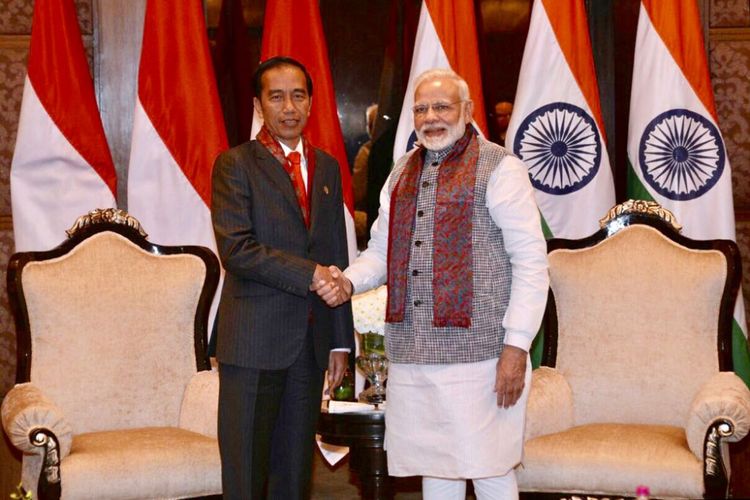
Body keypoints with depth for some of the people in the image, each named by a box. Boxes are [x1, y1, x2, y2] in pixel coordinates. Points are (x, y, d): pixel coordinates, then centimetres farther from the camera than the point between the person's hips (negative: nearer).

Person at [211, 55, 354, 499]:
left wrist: (341, 341, 13)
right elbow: (236, 249, -14)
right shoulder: (236, 164, -2)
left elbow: (337, 260, 15)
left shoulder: (327, 167, 14)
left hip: (311, 344, 5)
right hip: (254, 343, -5)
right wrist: (309, 274, -15)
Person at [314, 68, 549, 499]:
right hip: (411, 355, 6)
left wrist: (517, 346, -14)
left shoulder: (499, 168, -4)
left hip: (477, 353, -6)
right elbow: (381, 250, 21)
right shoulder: (402, 173, 16)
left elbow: (531, 261, -8)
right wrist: (348, 282, -1)